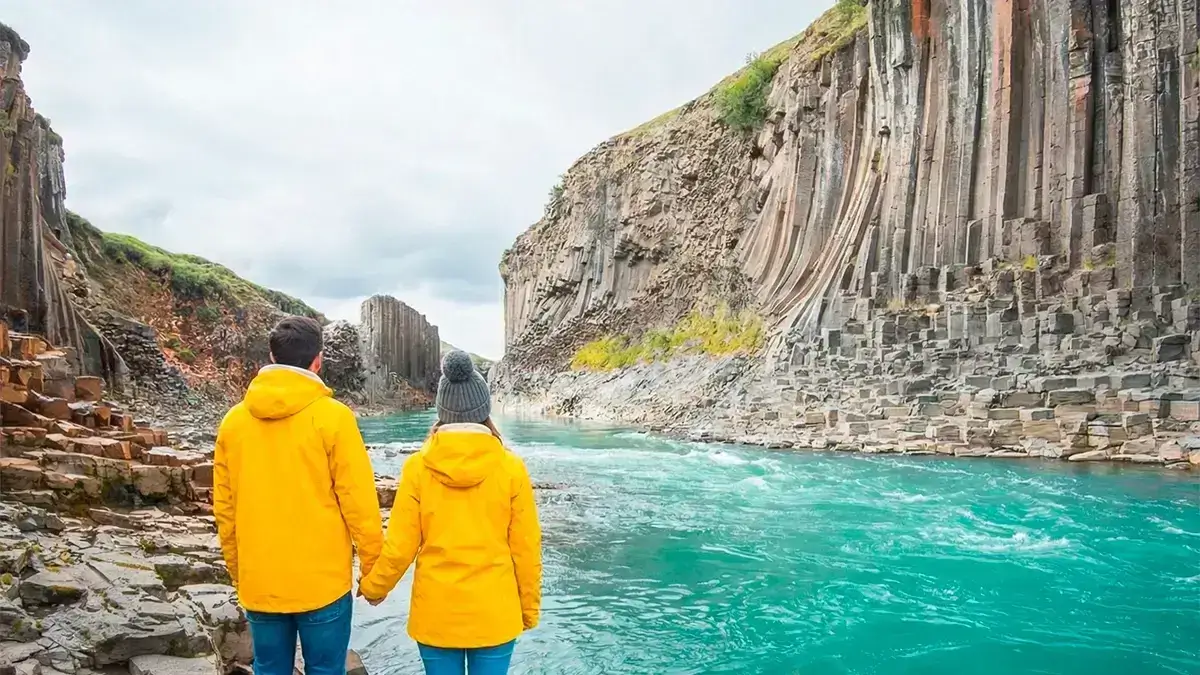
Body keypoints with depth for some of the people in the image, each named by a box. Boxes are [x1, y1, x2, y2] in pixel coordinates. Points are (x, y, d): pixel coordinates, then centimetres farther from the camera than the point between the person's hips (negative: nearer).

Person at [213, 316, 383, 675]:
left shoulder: (233, 420, 2)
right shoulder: (332, 417, -12)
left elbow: (224, 508, 7)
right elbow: (359, 503, -12)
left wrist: (237, 571, 19)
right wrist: (373, 570, 0)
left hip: (259, 584, 4)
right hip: (322, 583, -4)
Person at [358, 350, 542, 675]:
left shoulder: (417, 467, -9)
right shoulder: (511, 467, -10)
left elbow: (399, 548, -5)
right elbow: (525, 549, -5)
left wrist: (372, 588, 15)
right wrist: (529, 608, 10)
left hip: (436, 614, 1)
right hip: (495, 613, 0)